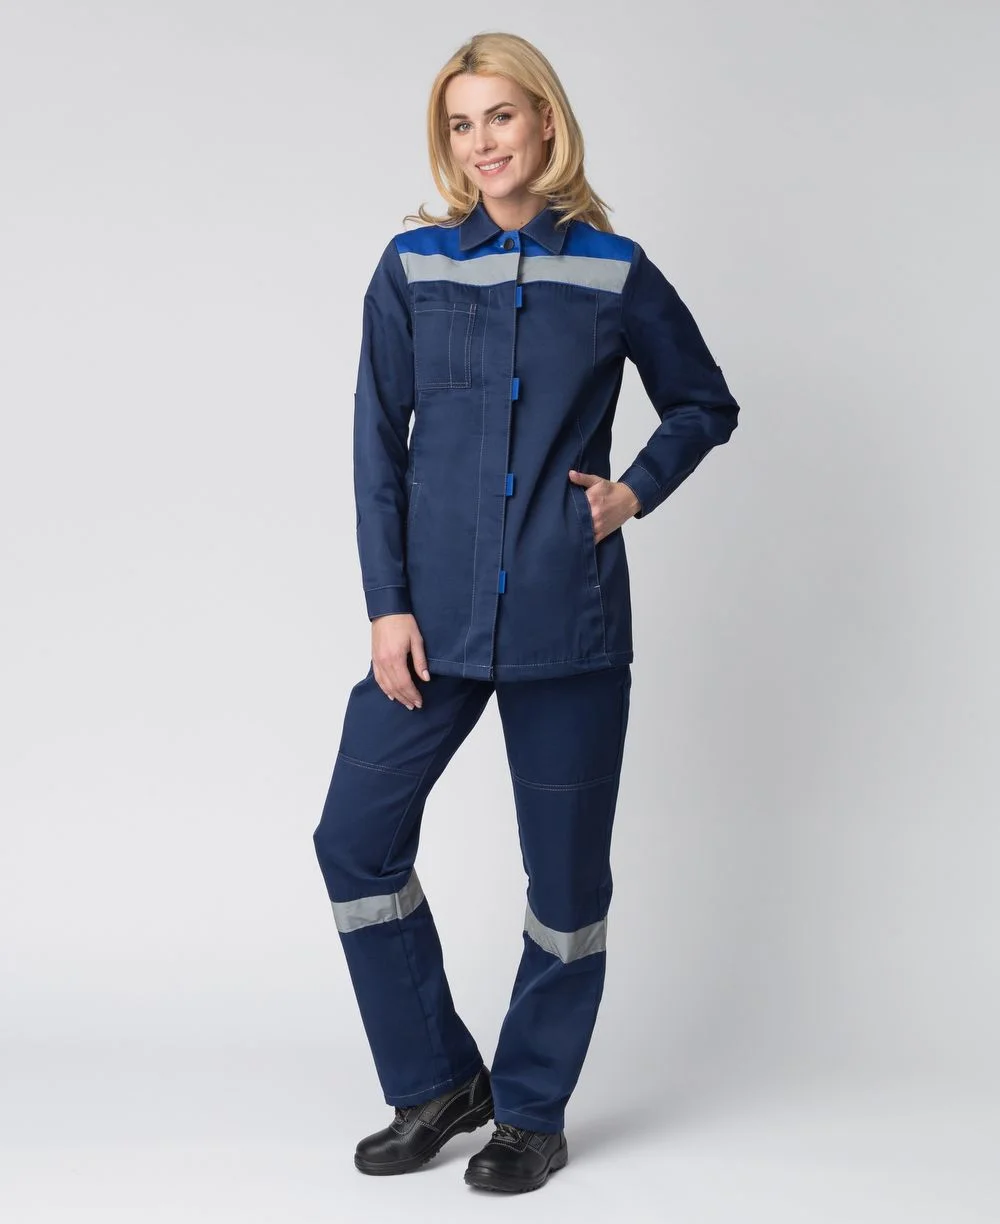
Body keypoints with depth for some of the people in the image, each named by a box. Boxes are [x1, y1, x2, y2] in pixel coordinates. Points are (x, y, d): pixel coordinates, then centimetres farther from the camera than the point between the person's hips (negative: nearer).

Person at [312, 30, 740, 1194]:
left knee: (566, 870, 5)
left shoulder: (613, 272, 1)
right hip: (436, 613, 2)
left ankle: (533, 1110, 24)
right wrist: (387, 602, -4)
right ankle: (438, 1082, 19)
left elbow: (705, 405, 14)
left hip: (568, 618, -1)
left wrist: (637, 488, -3)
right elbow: (379, 438, 2)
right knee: (356, 837, 0)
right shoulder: (412, 266, 3)